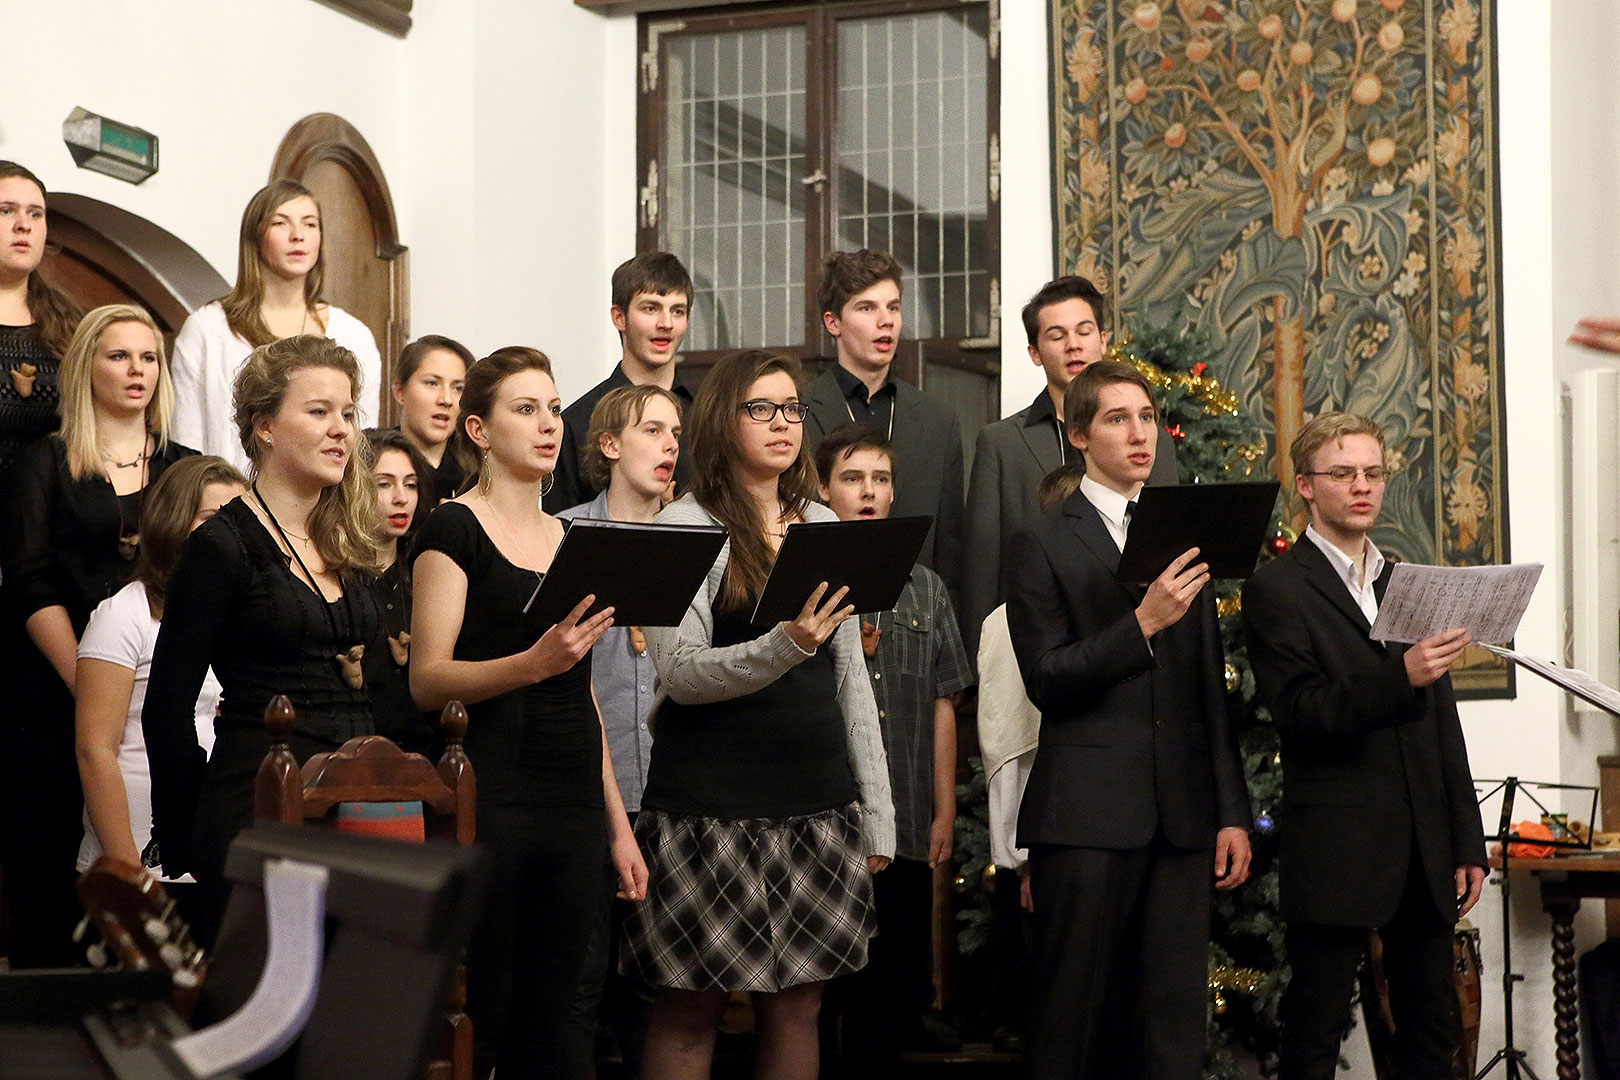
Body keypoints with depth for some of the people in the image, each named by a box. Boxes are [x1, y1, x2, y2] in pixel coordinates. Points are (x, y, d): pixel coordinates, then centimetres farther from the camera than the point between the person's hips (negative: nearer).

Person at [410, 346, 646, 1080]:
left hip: (573, 801, 6)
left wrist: (618, 826, 19)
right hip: (491, 795, -6)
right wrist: (533, 663, -28)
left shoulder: (569, 537, 18)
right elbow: (427, 680, -13)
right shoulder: (455, 530, -3)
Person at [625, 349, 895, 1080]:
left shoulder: (824, 526, 13)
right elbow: (680, 671, -13)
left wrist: (877, 811, 12)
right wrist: (785, 646, -29)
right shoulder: (686, 526, -3)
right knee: (690, 1010, 1)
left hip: (818, 799, 5)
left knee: (798, 1006, 8)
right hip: (710, 799, -5)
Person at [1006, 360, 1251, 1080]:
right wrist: (1142, 623, -18)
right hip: (1086, 812, -4)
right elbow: (1046, 681, -7)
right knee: (1072, 1019, -1)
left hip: (1182, 813, 4)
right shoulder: (1043, 543, 2)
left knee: (1173, 1022, 4)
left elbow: (1211, 688, 17)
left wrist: (1233, 812, 13)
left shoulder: (1184, 537, 17)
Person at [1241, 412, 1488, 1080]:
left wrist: (1468, 846, 14)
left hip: (1426, 851, 6)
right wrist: (1400, 677, -26)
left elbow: (1444, 729, 18)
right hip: (1335, 853, -6)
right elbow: (1299, 713, -13)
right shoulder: (1275, 589, -2)